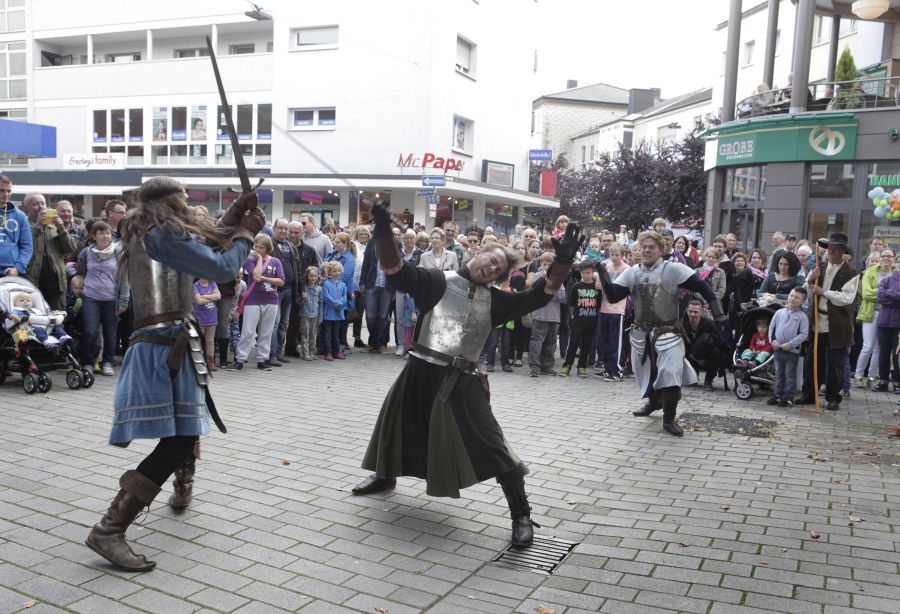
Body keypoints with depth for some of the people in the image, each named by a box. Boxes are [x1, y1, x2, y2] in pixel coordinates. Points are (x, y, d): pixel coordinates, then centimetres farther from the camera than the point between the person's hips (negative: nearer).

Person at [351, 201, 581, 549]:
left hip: (461, 381, -1)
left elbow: (538, 296, -2)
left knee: (491, 445, -10)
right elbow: (396, 271, -12)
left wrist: (563, 261, -13)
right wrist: (384, 235, -26)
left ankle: (521, 515, 2)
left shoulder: (494, 301, 4)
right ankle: (385, 477, 55)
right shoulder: (438, 282, -1)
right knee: (395, 426, 22)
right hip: (421, 372, 1)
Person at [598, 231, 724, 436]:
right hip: (641, 333, 4)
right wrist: (603, 275, -18)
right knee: (646, 372, 19)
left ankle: (669, 419, 2)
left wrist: (717, 310, -21)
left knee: (670, 374, -13)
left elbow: (701, 286, -14)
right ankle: (653, 401, 48)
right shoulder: (632, 272, 2)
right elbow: (613, 297, -4)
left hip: (668, 332, -4)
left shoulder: (673, 269, -11)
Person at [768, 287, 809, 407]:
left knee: (790, 375, 5)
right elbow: (771, 327, 9)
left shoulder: (802, 316, -7)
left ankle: (788, 397, 12)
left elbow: (804, 334, -11)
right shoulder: (779, 312, 4)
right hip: (778, 349, 4)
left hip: (792, 351, -4)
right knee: (778, 374, 14)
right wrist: (773, 341, -5)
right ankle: (777, 395, 23)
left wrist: (790, 344, -17)